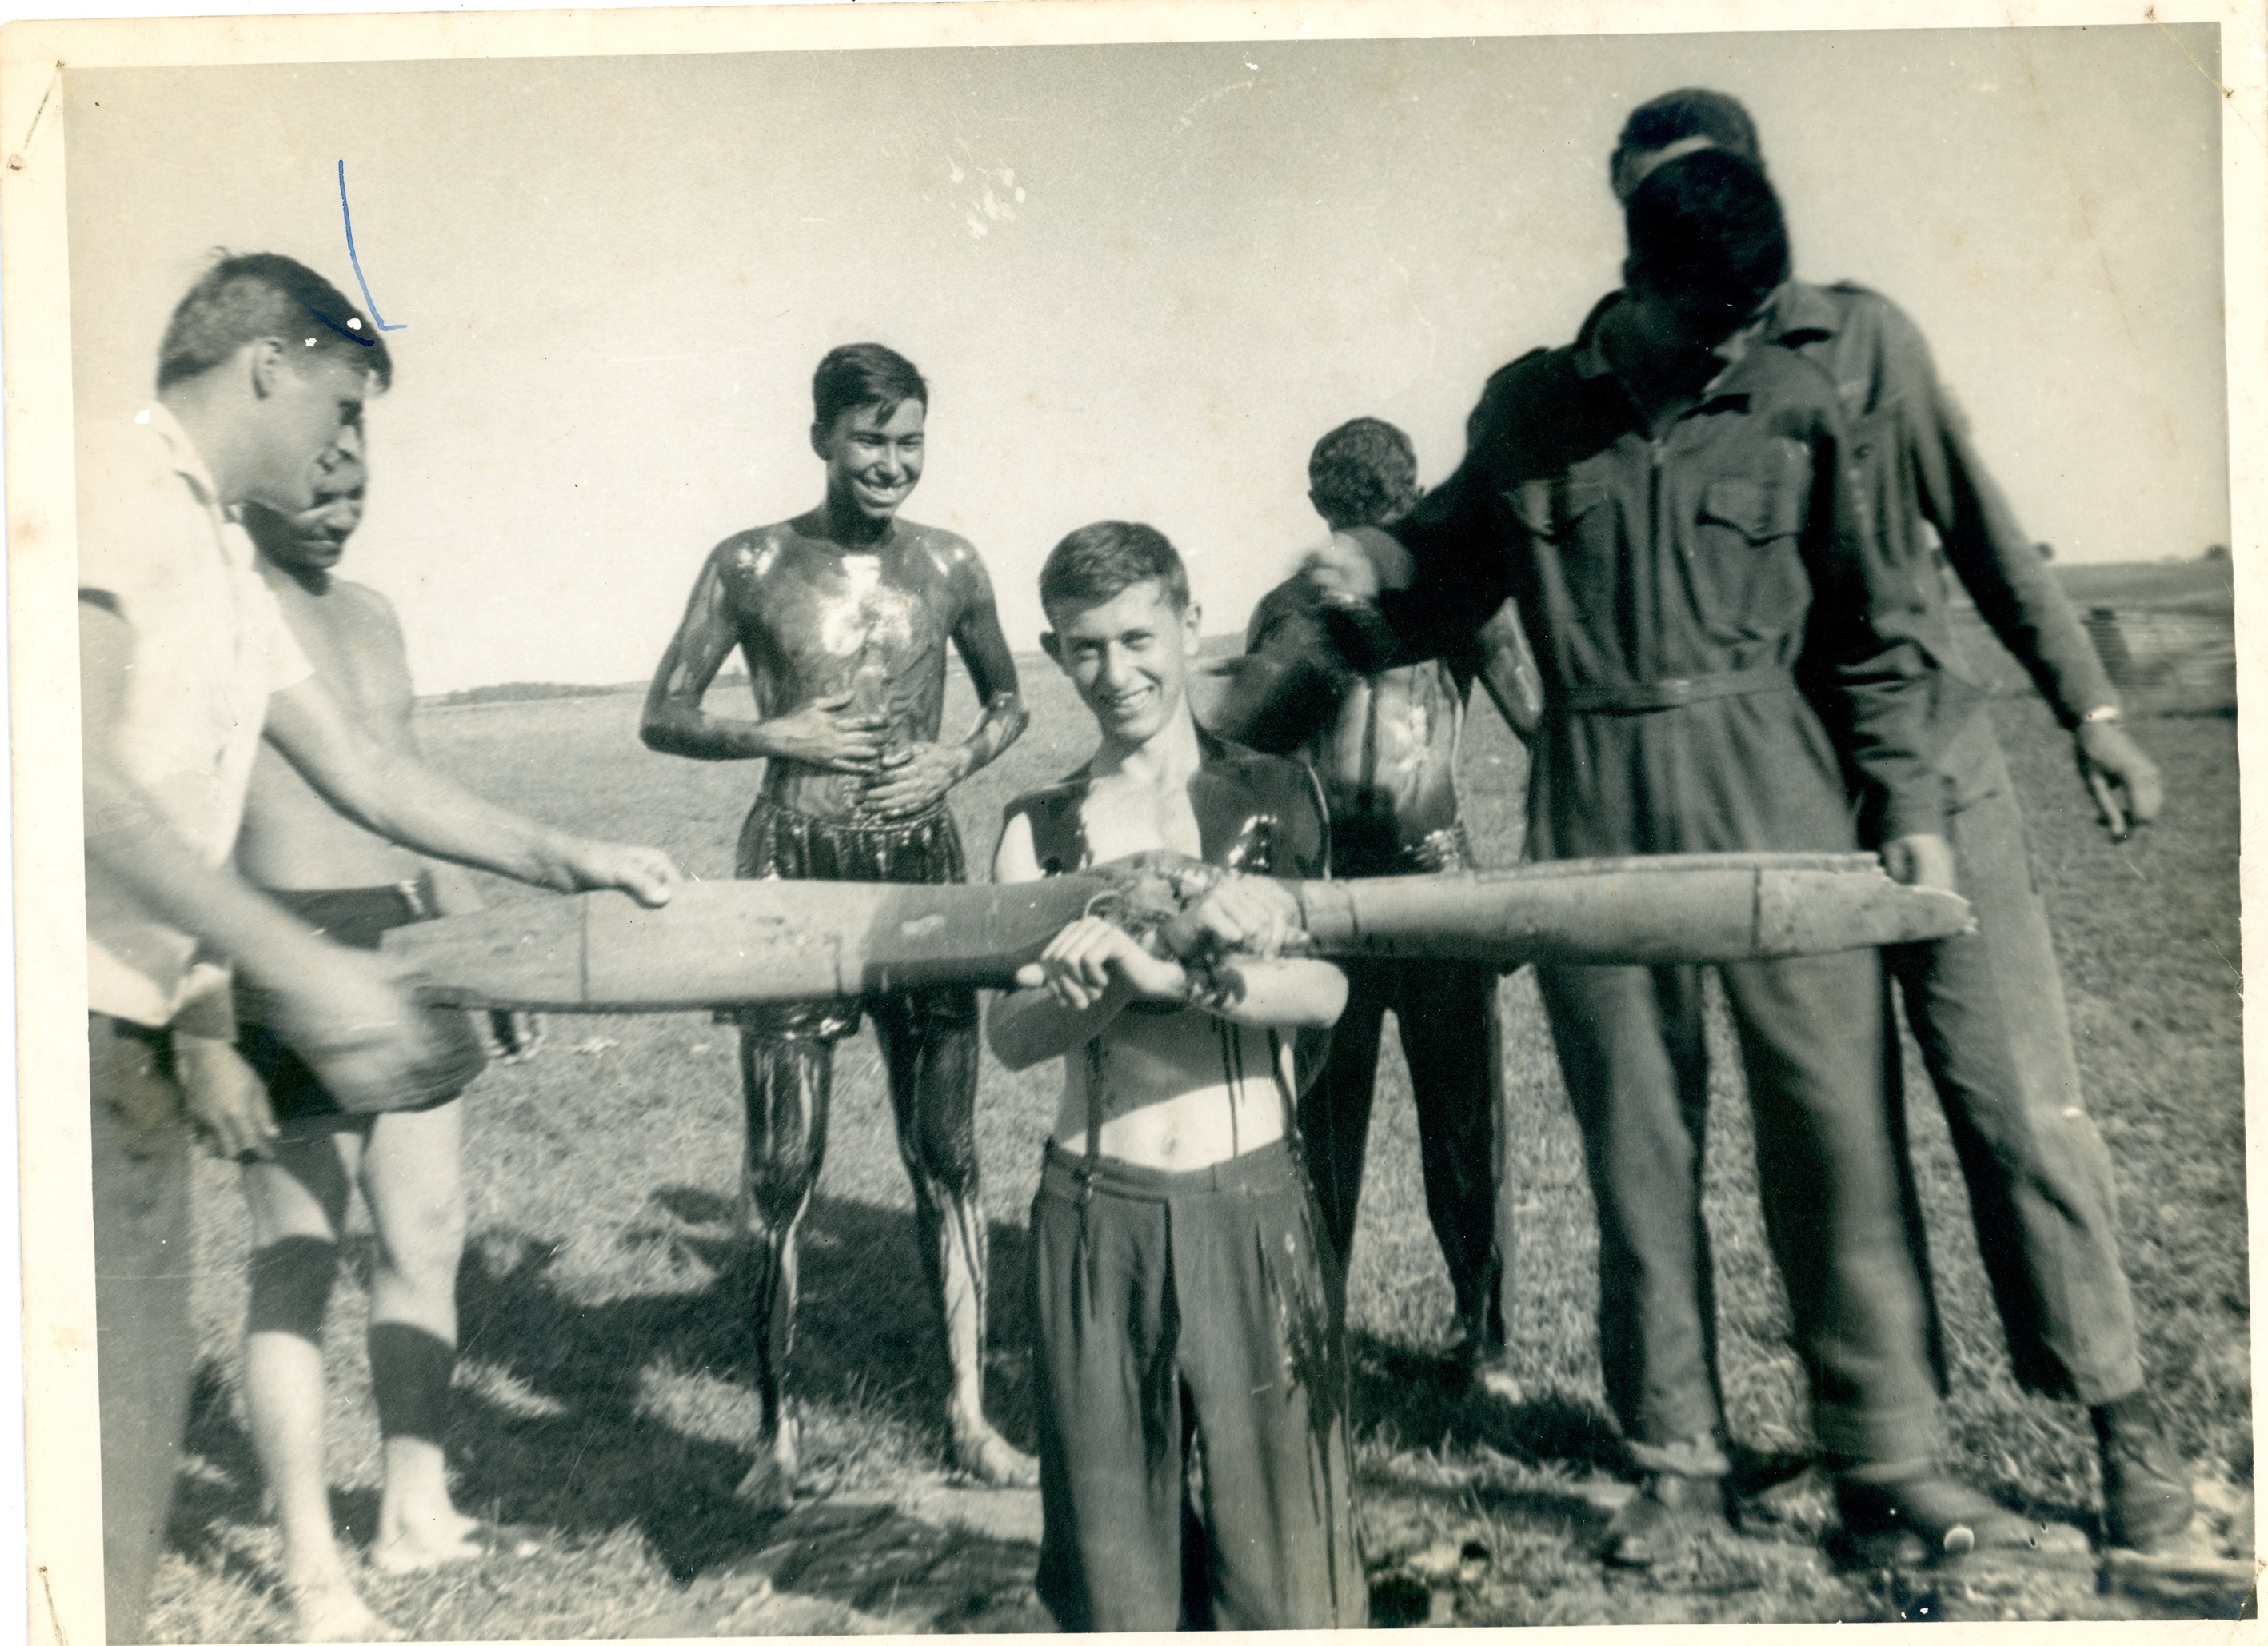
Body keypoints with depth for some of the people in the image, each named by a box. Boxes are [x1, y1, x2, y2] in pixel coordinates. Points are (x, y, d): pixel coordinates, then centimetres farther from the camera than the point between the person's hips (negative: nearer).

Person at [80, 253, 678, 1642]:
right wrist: (300, 970, -23)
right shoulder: (111, 490, -10)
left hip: (134, 1032, 9)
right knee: (109, 1412, -5)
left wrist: (570, 862, 20)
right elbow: (86, 779, -21)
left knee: (149, 1387, 14)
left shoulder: (225, 563, 19)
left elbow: (359, 770, 21)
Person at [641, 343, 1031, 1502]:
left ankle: (969, 1413, 20)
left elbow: (1007, 698, 19)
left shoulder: (950, 565, 6)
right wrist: (773, 735, -12)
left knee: (947, 1156, 6)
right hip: (794, 873, -2)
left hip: (923, 869, 2)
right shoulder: (751, 566, 0)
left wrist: (961, 758, -2)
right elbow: (661, 718, 4)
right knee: (782, 1166, 3)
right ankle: (776, 1428, 18)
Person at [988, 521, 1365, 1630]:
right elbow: (1010, 1032, -4)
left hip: (1252, 1204, -1)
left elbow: (1323, 991, -11)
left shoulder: (1270, 797, 1)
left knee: (1275, 1529, 5)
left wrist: (1175, 982, -25)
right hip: (1095, 1213, 2)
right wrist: (1091, 986, -23)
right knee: (1114, 1545, 11)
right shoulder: (1040, 828, 5)